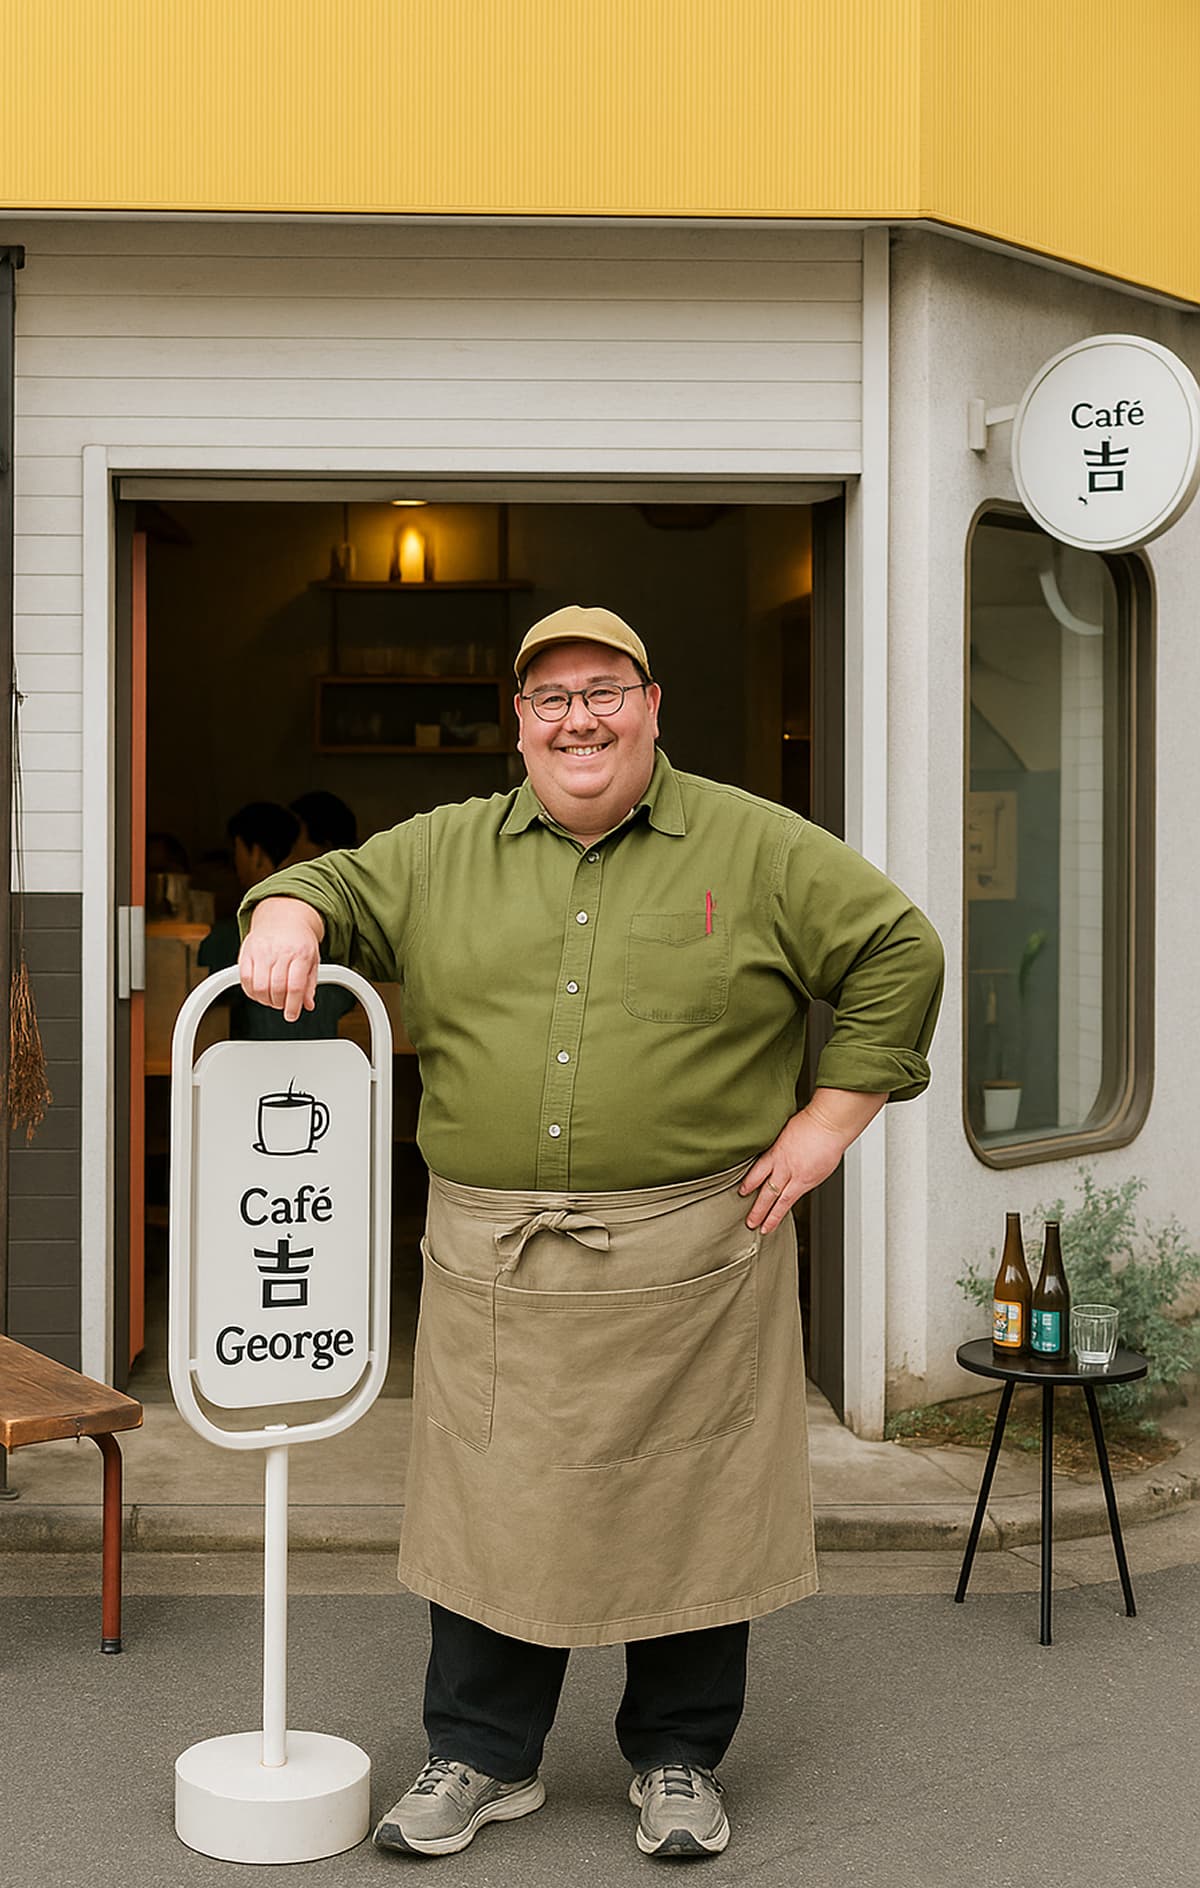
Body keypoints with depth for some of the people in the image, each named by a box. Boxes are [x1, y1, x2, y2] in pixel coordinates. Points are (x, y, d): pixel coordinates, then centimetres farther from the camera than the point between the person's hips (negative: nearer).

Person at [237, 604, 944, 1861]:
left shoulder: (757, 848, 3)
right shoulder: (441, 853, 11)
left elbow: (896, 950, 4)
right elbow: (339, 885, 17)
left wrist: (830, 1117, -2)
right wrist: (288, 915, -8)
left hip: (688, 1260, -2)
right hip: (491, 1262, 2)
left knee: (685, 1507, 8)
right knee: (491, 1505, 9)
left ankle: (679, 1758, 27)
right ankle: (482, 1757, 26)